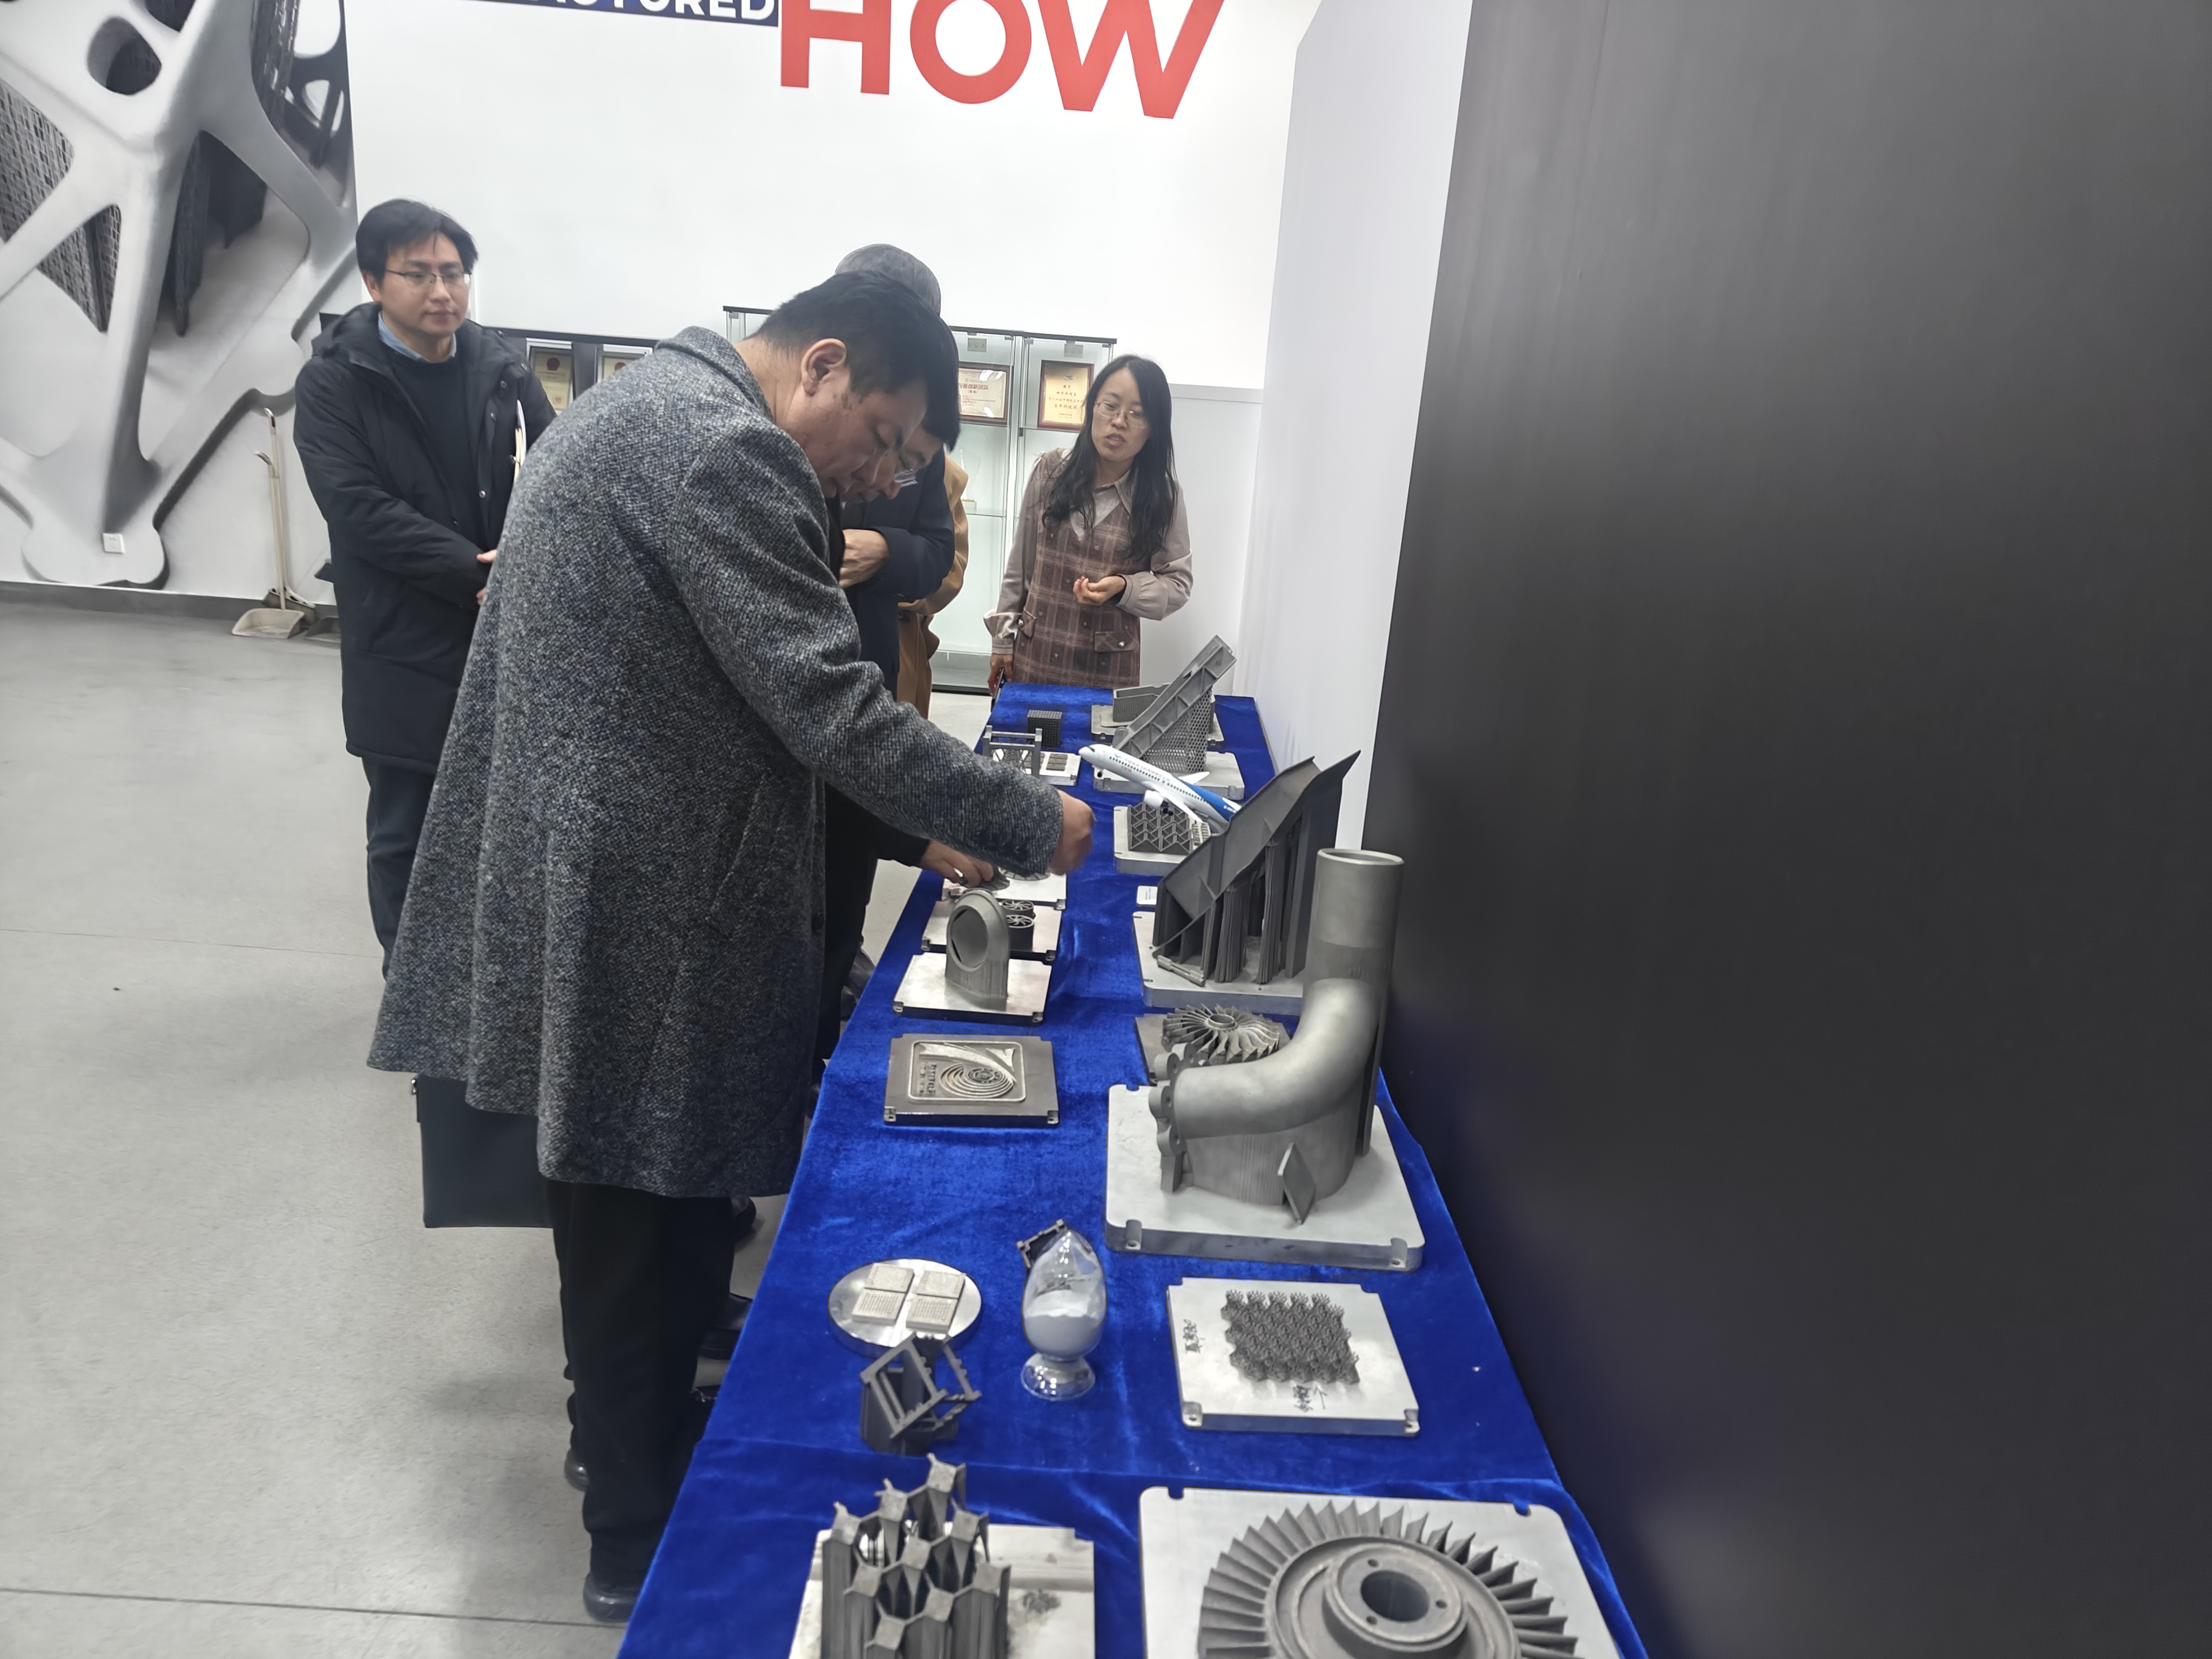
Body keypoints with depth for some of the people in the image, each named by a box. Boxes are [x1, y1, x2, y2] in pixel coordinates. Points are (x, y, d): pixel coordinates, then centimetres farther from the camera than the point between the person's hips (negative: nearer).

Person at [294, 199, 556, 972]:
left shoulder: (501, 366, 5)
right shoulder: (334, 381, -4)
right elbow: (358, 510, -15)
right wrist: (477, 574, -21)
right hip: (401, 649, -2)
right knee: (405, 836, 9)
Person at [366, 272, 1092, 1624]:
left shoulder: (657, 408, 16)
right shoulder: (722, 448, -19)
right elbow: (835, 712, -24)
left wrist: (925, 829, 18)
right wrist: (1031, 826, -14)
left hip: (618, 881, 10)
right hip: (643, 909, -10)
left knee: (645, 1211, 23)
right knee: (651, 1223, 6)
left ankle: (642, 1434, 43)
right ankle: (646, 1543, 26)